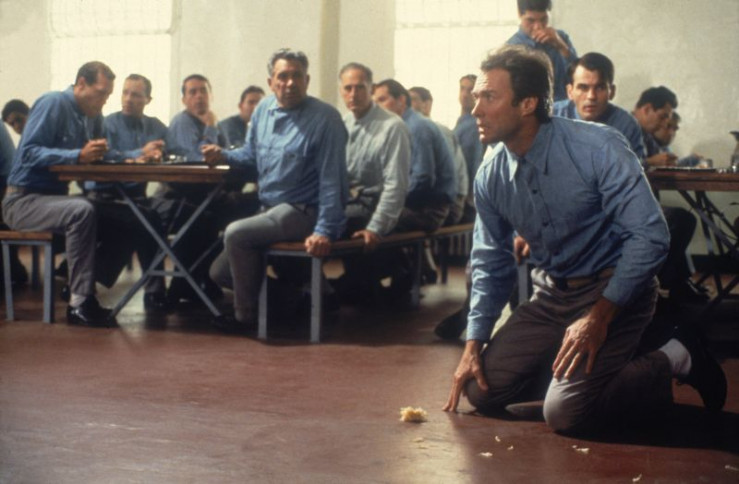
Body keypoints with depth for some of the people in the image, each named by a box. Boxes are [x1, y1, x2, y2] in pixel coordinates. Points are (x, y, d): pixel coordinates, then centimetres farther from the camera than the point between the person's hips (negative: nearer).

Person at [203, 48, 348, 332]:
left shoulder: (325, 118, -16)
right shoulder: (263, 110, 5)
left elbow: (331, 180, -20)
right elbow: (251, 153, 20)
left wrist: (325, 231, -26)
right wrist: (223, 155, -2)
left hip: (302, 211, -8)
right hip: (268, 210, 8)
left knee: (236, 234, -27)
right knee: (220, 273, 7)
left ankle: (245, 316, -10)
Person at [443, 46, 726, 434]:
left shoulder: (597, 148, -22)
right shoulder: (491, 175, -4)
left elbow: (649, 236, -24)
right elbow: (491, 262, 8)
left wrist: (598, 317, -26)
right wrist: (474, 344, 2)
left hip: (614, 289, -6)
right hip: (551, 294, 6)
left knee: (565, 413, -20)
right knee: (481, 390, -4)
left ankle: (674, 360, 1)